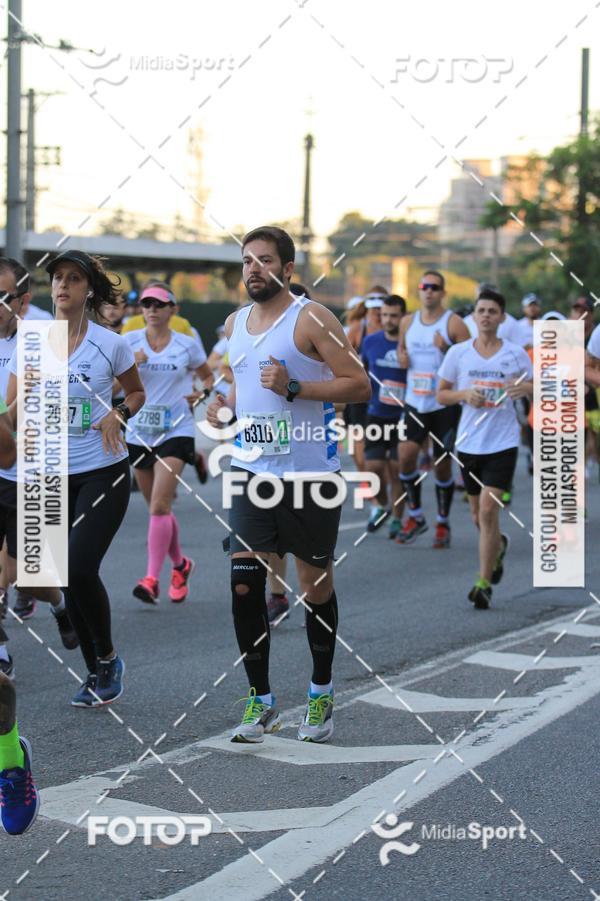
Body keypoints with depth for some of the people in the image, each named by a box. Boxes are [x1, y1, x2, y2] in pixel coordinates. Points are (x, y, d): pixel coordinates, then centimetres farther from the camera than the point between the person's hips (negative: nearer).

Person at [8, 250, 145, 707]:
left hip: (104, 472, -3)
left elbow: (137, 391, 13)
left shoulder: (111, 344, -4)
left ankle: (108, 657, 6)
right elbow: (12, 413, 6)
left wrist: (118, 415, -7)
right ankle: (95, 673, 21)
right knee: (70, 576, 6)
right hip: (53, 476, 3)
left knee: (79, 567, -17)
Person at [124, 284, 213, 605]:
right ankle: (180, 565, 34)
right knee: (158, 507, 13)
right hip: (139, 431, 3)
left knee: (159, 506, -16)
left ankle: (152, 579, -16)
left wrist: (200, 394, -5)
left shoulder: (187, 345, 0)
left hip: (176, 431, -3)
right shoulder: (130, 342, 2)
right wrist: (130, 364, -21)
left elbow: (208, 377, 15)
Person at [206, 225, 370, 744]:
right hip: (253, 472, 5)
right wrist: (226, 405, 9)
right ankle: (261, 702, 7)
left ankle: (321, 695, 25)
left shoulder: (311, 318, -9)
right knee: (244, 584, -4)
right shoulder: (235, 325, 12)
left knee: (316, 586, 6)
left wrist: (293, 388, -22)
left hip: (310, 476, -5)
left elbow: (359, 386, -13)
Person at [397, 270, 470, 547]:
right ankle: (415, 516, 6)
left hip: (445, 403, -3)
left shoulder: (453, 323, -7)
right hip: (415, 402, 3)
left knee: (443, 464, 3)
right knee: (406, 454, -12)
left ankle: (443, 523, 18)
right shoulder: (408, 322, 8)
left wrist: (446, 351, -23)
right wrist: (401, 356, 3)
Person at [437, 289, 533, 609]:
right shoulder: (458, 353, 3)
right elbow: (441, 394, 7)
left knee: (488, 510, -13)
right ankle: (499, 545, 48)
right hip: (469, 443, 3)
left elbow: (537, 387, 7)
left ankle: (484, 583, -4)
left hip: (502, 442, -3)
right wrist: (464, 394, -13)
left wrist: (525, 387, -16)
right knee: (478, 514, 14)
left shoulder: (516, 354, 0)